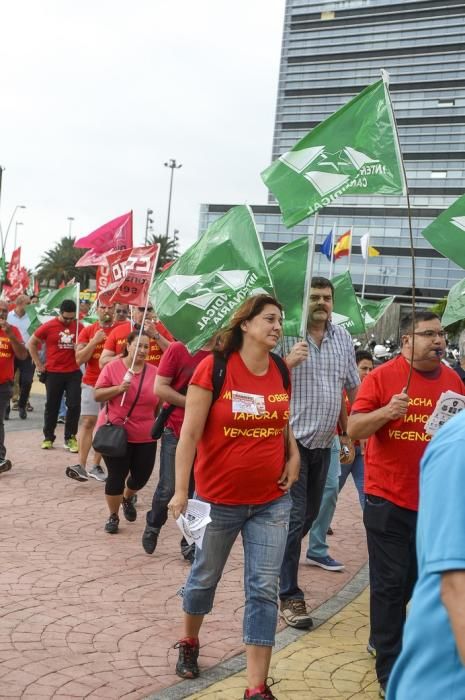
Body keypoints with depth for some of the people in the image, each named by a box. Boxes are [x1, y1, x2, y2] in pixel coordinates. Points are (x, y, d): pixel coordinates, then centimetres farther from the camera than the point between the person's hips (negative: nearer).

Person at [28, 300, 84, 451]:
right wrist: (39, 364, 2)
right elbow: (31, 343, 5)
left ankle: (70, 437, 13)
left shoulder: (80, 327, 1)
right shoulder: (48, 326, -5)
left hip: (74, 373, 1)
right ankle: (48, 437, 22)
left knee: (74, 405, 0)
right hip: (53, 373, -1)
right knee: (52, 406, 9)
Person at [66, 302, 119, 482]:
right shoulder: (88, 331, 4)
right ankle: (81, 465, -16)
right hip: (91, 384, 0)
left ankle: (96, 466, 8)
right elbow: (79, 359, -3)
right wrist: (94, 341, -13)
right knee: (88, 421, -10)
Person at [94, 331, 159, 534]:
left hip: (145, 436, 3)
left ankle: (128, 497, 45)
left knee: (141, 476, 10)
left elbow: (160, 399, 11)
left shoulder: (154, 372, 1)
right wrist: (118, 388, -21)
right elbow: (97, 395, -6)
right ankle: (113, 516, 22)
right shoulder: (112, 367, -6)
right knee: (116, 476, 0)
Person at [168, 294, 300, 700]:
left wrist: (293, 457, 4)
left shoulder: (282, 373, 2)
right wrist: (181, 490, -15)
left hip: (272, 501, 3)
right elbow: (189, 434, -12)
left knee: (264, 589, 1)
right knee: (205, 576, 17)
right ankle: (189, 642, 45)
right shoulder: (213, 368, -13)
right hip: (219, 499, -3)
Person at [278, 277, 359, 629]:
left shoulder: (343, 337, 9)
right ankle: (290, 596, 3)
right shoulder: (287, 336, -9)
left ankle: (281, 562, 37)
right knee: (294, 517, -6)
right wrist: (288, 362, -27)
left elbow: (353, 387, 16)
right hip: (292, 440, -6)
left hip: (323, 442, 6)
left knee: (309, 515, 16)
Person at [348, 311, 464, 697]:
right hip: (389, 498, -5)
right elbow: (354, 429, -13)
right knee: (390, 583, 2)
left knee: (419, 579, 17)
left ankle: (384, 637, 40)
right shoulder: (382, 377, -9)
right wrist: (387, 411, -29)